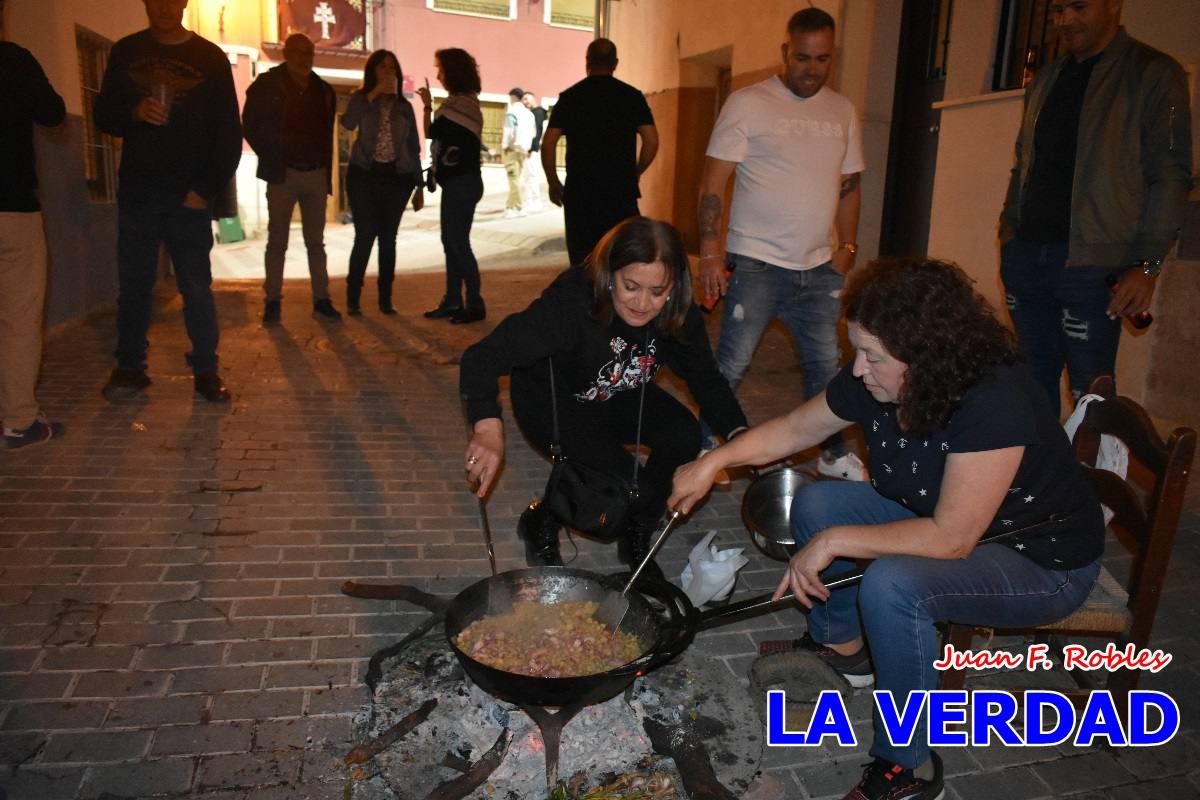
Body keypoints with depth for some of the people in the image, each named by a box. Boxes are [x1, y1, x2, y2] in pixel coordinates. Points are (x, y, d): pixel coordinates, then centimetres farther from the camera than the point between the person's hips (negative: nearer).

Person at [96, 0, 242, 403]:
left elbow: (229, 132, 2)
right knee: (133, 285, 4)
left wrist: (208, 188, -7)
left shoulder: (210, 57, 4)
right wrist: (134, 112, -12)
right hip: (137, 191, 2)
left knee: (197, 287, -2)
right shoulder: (126, 52, 11)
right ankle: (130, 368, 13)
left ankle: (206, 370, 5)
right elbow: (103, 115, 11)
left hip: (189, 196, -2)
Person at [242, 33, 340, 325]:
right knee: (277, 241, 1)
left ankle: (321, 300, 11)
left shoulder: (323, 91, 11)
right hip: (283, 174, -3)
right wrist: (271, 159, -2)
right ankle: (273, 301, 6)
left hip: (317, 174, 4)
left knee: (316, 242, 7)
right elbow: (250, 126, 1)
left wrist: (327, 171, 9)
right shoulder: (267, 85, -1)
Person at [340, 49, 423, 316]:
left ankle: (385, 298, 10)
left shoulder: (404, 106, 11)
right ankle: (353, 298, 1)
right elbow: (348, 123, -18)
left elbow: (413, 148, 13)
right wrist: (374, 93, -17)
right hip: (365, 175, -2)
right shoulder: (361, 98, 4)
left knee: (388, 238, 4)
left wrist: (419, 186, 9)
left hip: (396, 177, 2)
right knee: (365, 236, -7)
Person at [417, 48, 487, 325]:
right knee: (451, 242, 11)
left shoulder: (461, 103, -15)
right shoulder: (463, 101, 16)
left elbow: (431, 132, -11)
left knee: (458, 243, -7)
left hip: (461, 183, -10)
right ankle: (452, 301, 17)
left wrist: (427, 106, 3)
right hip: (458, 181, 10)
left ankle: (475, 304, -1)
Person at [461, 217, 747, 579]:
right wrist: (488, 428, -56)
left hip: (618, 398, 5)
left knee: (683, 436, -23)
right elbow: (482, 357, -39)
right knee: (628, 487, -25)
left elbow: (707, 380, -6)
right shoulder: (571, 303, -35)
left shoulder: (679, 315, -19)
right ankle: (541, 522, 5)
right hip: (552, 403, -5)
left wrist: (739, 433, -23)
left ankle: (637, 539, 2)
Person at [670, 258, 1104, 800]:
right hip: (941, 517, 8)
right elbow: (795, 429, 1)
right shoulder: (875, 380, -14)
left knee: (892, 584, -33)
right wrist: (715, 460, -8)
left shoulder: (995, 403, -35)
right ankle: (843, 644, 22)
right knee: (815, 502, -1)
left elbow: (951, 539, -35)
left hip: (1043, 561, -7)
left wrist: (834, 542, -30)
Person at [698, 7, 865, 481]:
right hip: (755, 263, -5)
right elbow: (713, 182, -8)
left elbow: (849, 185, 18)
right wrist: (710, 252, -15)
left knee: (826, 365, 10)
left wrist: (847, 248, 9)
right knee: (731, 365, -4)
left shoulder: (842, 112, 12)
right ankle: (703, 449, 12)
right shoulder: (748, 103, -4)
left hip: (819, 267, 5)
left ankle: (834, 455, 25)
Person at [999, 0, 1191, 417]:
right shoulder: (1046, 79, 18)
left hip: (1091, 262, -6)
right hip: (1026, 254, 6)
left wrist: (1148, 264, -13)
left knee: (1089, 394, -4)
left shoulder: (1153, 74, -1)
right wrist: (1009, 224, 13)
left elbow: (1170, 176, -6)